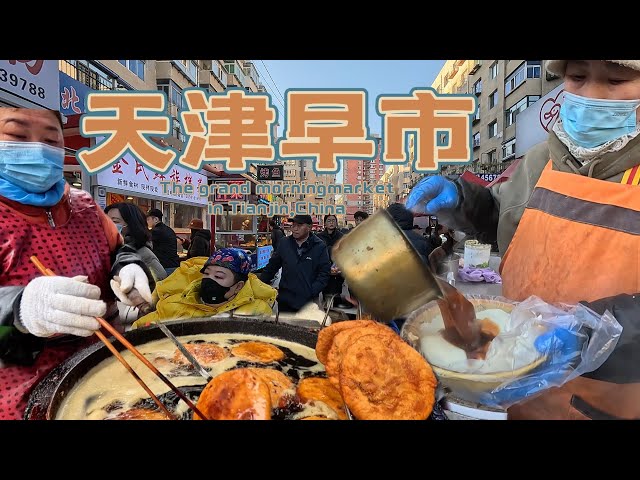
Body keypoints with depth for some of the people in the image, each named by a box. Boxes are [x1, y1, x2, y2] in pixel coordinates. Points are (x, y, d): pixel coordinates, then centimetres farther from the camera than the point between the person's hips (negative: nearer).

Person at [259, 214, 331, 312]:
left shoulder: (320, 247, -5)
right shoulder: (284, 243, 5)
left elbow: (324, 273, -6)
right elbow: (272, 266, 14)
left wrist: (312, 292, -16)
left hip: (308, 302, -3)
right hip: (285, 301, 3)